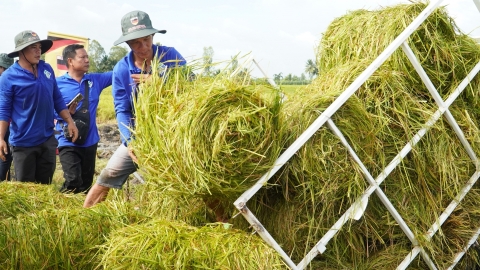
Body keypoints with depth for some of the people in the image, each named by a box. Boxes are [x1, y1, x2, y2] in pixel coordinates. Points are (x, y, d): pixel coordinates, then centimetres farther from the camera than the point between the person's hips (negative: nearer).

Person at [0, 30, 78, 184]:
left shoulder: (47, 69, 4)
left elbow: (57, 100, 12)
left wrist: (70, 122, 6)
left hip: (48, 139, 5)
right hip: (23, 142, -4)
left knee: (45, 185, 13)